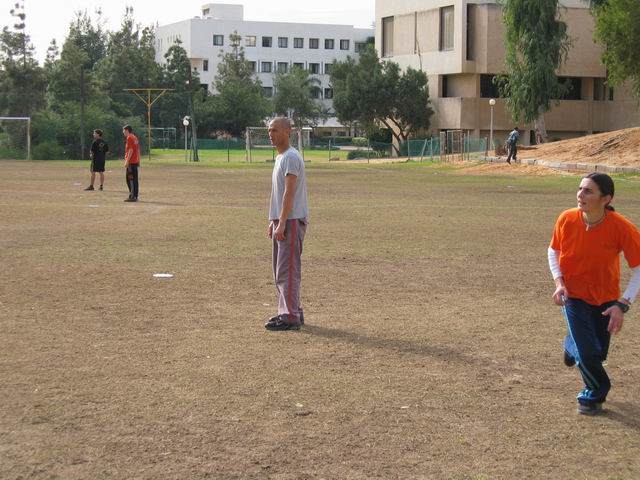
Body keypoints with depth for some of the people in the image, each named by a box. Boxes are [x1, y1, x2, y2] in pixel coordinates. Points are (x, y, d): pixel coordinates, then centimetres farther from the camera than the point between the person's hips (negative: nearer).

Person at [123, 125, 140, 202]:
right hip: (135, 161, 9)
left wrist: (127, 161, -19)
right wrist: (138, 161, 22)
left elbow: (131, 150, -18)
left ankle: (133, 196, -10)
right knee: (134, 179, 11)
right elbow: (138, 150, 18)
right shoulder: (135, 138, 16)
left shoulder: (129, 138, -11)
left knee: (130, 179, -8)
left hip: (131, 162, -9)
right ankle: (135, 196, 14)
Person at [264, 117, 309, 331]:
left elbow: (289, 193, -19)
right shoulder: (280, 157, 18)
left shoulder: (291, 157, -14)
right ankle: (289, 312, 20)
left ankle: (291, 316, -9)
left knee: (288, 270, -10)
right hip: (281, 220, 10)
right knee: (281, 270, 14)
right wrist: (273, 221, 21)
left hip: (291, 221, -10)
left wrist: (282, 223, -23)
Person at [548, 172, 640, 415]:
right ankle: (595, 394, 21)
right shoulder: (567, 219, -20)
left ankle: (573, 344, 44)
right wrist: (559, 282, -13)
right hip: (574, 294, 0)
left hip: (606, 297, 0)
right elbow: (554, 250, 0)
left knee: (599, 354, 8)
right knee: (589, 352, -10)